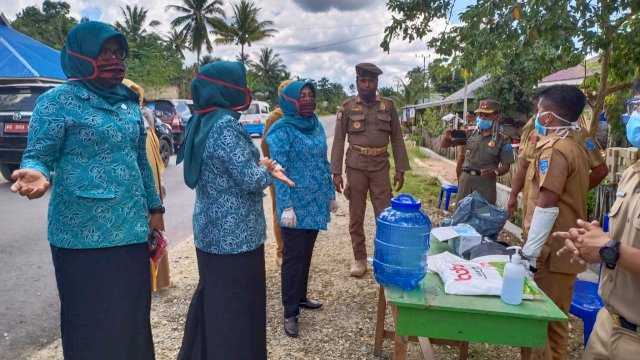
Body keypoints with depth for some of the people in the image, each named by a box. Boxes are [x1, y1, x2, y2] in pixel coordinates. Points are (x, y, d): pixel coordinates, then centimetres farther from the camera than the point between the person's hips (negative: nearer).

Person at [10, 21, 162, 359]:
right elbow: (37, 155, -7)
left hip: (131, 229, 6)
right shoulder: (59, 100, -6)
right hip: (85, 234, -5)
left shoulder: (128, 101, 11)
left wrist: (154, 206, 13)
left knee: (133, 315, 14)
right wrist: (36, 174, -31)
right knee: (90, 321, 6)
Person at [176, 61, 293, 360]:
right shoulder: (226, 124, -20)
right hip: (234, 233, -9)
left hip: (211, 228, 9)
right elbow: (248, 179, -22)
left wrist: (260, 167, 7)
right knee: (237, 305, 6)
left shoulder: (203, 121, 8)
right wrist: (266, 170, -2)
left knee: (211, 298, 23)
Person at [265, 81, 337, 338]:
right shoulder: (282, 130, -12)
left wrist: (331, 194, 14)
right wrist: (286, 206, -19)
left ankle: (300, 297, 34)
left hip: (316, 202, 7)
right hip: (296, 204, -6)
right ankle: (290, 312, 13)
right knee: (293, 256, 1)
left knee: (307, 253, 17)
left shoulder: (317, 126, 8)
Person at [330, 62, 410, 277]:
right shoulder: (347, 107, 1)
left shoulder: (388, 106, 6)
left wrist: (401, 169, 2)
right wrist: (336, 172, -6)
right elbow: (338, 141, 0)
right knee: (356, 216, 6)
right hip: (356, 166, -1)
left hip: (381, 166, 1)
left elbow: (397, 139, 8)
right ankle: (359, 259, 19)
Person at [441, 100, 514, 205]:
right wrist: (447, 138, -14)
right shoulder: (470, 133, 5)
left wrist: (495, 172, -22)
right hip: (466, 179, 3)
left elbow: (506, 166, -1)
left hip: (486, 182, -3)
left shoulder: (502, 139, -2)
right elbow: (446, 145, 8)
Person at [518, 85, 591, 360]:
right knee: (556, 319, 18)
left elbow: (546, 206, -22)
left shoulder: (554, 149, -17)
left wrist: (530, 252, -19)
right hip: (566, 249, 9)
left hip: (550, 252, -9)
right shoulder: (576, 148, 12)